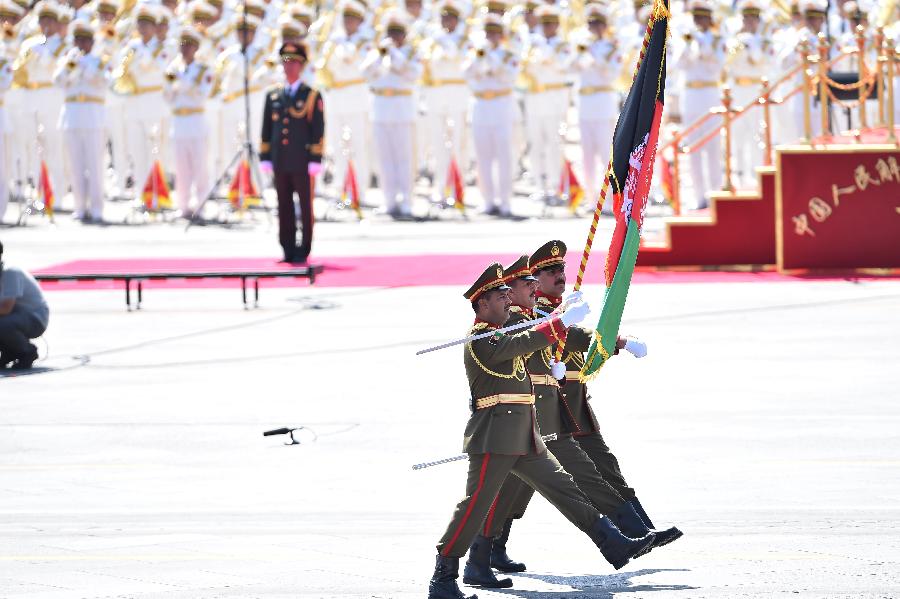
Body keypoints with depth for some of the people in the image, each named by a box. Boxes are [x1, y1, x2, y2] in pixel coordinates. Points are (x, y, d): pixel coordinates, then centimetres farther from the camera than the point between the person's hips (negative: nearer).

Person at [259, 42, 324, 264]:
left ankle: (303, 251, 5)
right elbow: (266, 129, 13)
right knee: (284, 208, 4)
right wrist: (265, 159, 7)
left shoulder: (312, 96, 0)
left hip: (302, 163, -4)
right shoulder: (272, 96, 12)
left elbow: (318, 130, -3)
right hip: (280, 163, 4)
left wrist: (315, 161, -9)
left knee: (306, 207, 0)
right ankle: (288, 251, 8)